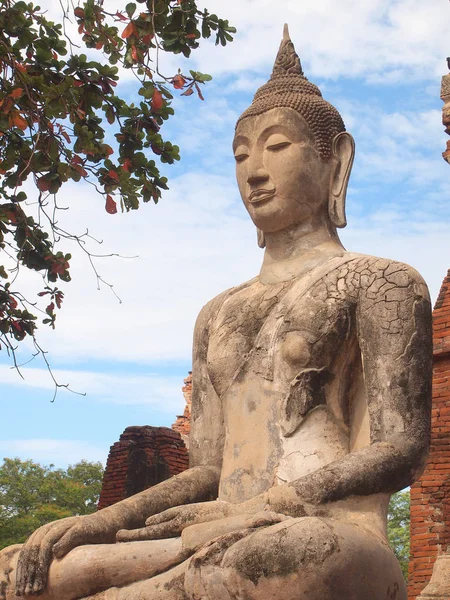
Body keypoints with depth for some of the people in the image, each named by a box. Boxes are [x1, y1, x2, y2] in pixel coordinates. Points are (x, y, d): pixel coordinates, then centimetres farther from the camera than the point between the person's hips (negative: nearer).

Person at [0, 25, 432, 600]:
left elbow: (400, 453, -4)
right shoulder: (218, 316, 25)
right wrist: (97, 523, -1)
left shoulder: (380, 282, 7)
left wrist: (253, 512, -17)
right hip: (234, 548, 5)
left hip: (336, 539, -5)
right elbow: (209, 471, 17)